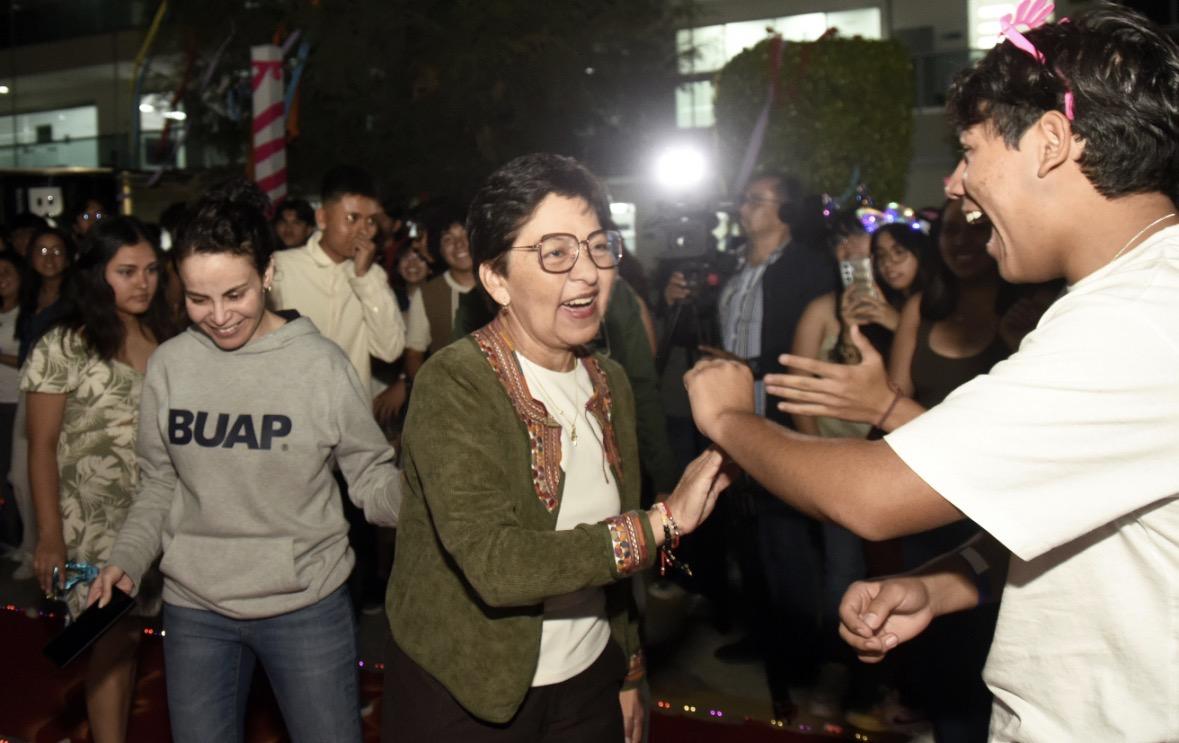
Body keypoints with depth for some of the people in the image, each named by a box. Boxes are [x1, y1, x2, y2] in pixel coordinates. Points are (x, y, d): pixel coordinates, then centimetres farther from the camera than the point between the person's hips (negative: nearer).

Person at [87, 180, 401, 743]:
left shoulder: (321, 363, -12)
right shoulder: (169, 365, -3)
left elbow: (372, 477, -7)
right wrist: (126, 559, -4)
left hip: (308, 604, -2)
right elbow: (159, 484, 9)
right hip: (194, 610, 3)